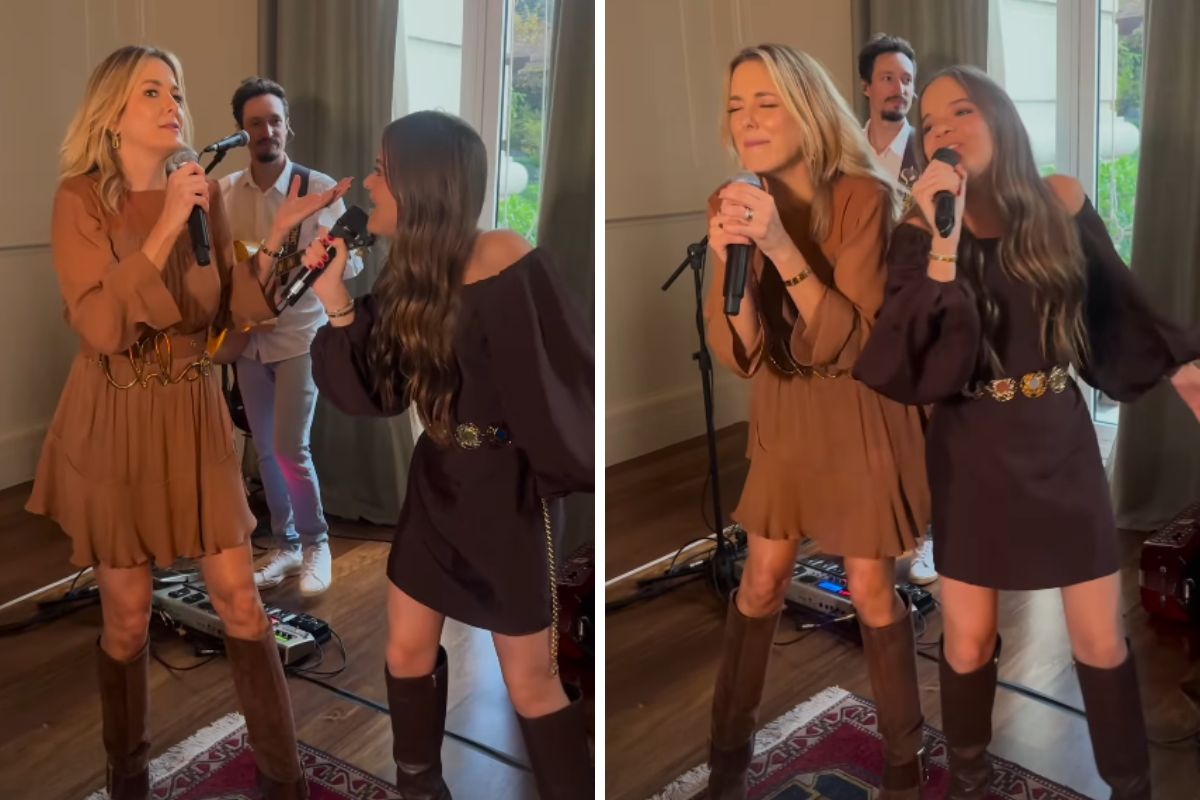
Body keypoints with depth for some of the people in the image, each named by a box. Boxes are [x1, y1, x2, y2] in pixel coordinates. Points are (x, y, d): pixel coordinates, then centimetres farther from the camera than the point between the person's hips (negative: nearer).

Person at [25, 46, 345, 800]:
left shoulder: (204, 192, 3)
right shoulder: (80, 199, -9)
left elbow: (232, 310, 2)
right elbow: (100, 327, -21)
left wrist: (278, 236, -11)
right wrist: (167, 228, -26)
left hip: (194, 414, 3)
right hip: (113, 423, -3)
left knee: (240, 600, 3)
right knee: (128, 612, 8)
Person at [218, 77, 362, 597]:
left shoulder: (318, 188, -9)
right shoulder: (224, 192, 3)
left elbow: (351, 263, -10)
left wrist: (305, 265, -29)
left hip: (299, 336, -4)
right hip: (248, 339, 4)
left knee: (290, 449, -9)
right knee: (265, 450, 10)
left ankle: (316, 543, 13)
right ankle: (284, 544, 26)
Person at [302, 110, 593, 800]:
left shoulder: (512, 267, -21)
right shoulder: (409, 276, 1)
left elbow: (568, 381, -19)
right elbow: (376, 394, -1)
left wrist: (569, 481, -16)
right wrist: (338, 307, -13)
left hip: (507, 492, -7)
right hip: (435, 482, 7)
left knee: (531, 684, 3)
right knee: (408, 650, 18)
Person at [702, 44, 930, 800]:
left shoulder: (864, 197, -20)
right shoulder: (733, 205, -8)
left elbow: (847, 342, -25)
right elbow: (738, 354, -13)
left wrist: (782, 248, -35)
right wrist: (731, 259, -30)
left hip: (861, 413, -3)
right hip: (783, 414, 4)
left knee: (871, 590, 6)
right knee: (761, 580, 11)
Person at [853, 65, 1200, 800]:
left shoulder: (1060, 204, -4)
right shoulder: (921, 232, -10)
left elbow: (1118, 305, 10)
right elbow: (920, 364, -24)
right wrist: (945, 238, -29)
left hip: (1061, 441, 2)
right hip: (972, 451, -1)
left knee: (1101, 638, 8)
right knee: (969, 638, 7)